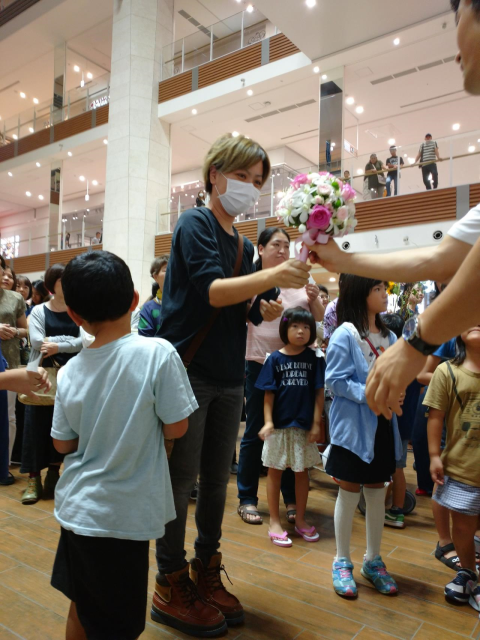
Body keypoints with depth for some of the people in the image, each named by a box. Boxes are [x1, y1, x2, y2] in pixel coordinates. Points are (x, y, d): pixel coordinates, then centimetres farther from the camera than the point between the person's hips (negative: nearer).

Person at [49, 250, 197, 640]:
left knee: (81, 609, 26)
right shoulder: (158, 353, -20)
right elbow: (176, 428, -14)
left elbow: (63, 444, 2)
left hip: (78, 508, 5)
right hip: (123, 516, -4)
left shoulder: (70, 371, -7)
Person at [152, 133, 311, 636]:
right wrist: (274, 274, -33)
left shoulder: (244, 246, 15)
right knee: (180, 478, 2)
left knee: (217, 479, 14)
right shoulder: (195, 223, -6)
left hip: (228, 378, 7)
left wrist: (264, 311, -4)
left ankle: (206, 573, 31)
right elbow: (212, 290, -20)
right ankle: (170, 585, 20)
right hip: (187, 370, -7)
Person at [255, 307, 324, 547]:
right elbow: (268, 394, -4)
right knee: (275, 471, 8)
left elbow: (319, 392, -1)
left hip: (304, 425, 1)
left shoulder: (314, 359, -1)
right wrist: (268, 422, -12)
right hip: (279, 425, -1)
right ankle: (274, 522, 22)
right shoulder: (275, 359, -4)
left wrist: (316, 423, -5)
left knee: (302, 471, 13)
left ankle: (300, 519, 29)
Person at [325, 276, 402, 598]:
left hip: (382, 425, 6)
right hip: (353, 426, -6)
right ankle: (342, 562, 26)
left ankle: (373, 560, 34)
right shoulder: (345, 334, -13)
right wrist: (368, 394, -25)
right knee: (349, 494, 8)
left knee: (377, 494, 16)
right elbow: (335, 380, -16)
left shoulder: (390, 337, 7)